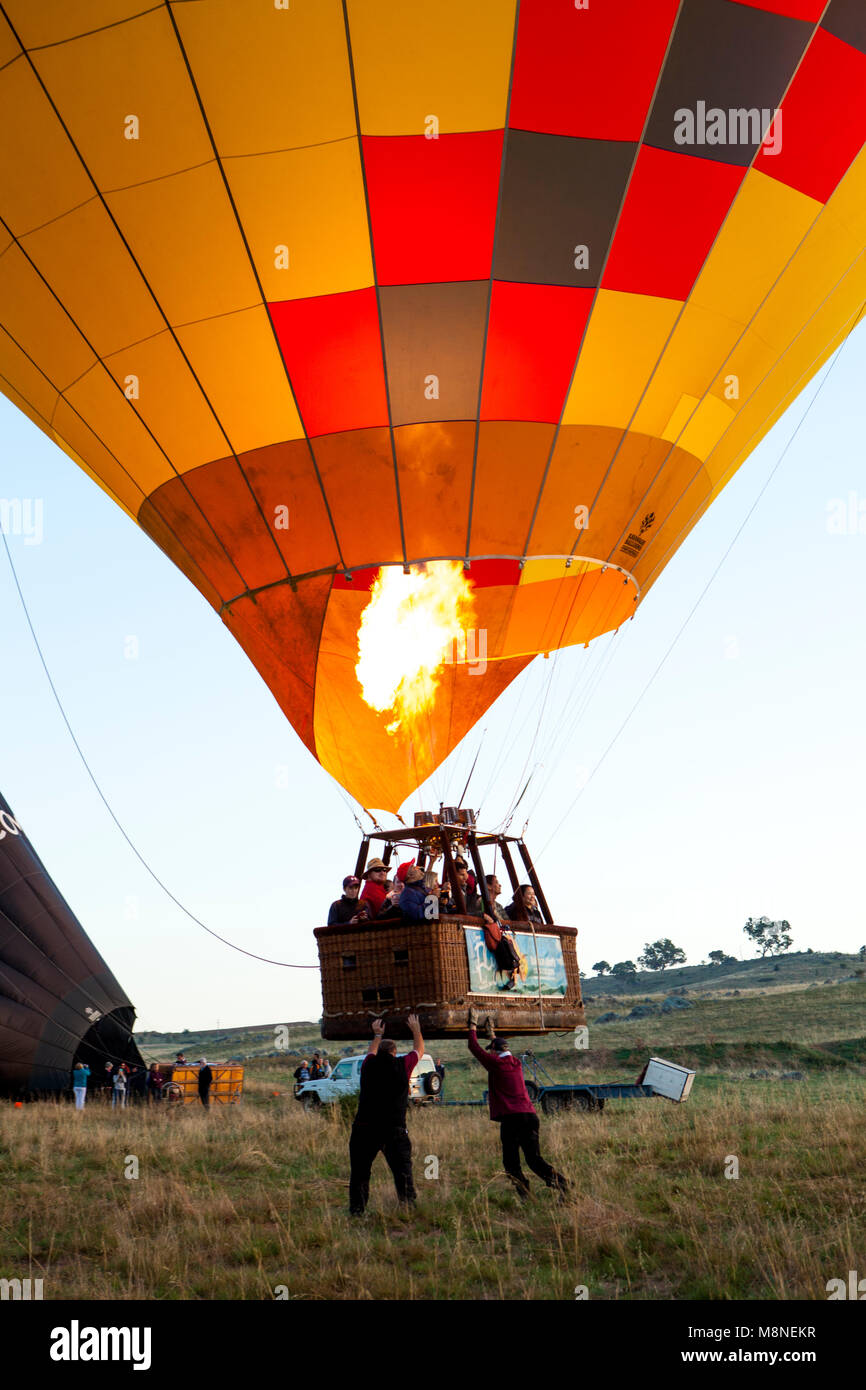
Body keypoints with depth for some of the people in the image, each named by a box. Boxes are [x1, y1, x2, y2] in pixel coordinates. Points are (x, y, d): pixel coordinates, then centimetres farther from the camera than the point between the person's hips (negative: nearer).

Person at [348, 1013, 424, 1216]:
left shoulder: (369, 1065, 6)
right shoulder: (402, 1066, 2)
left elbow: (371, 1052, 32)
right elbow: (419, 1050, 22)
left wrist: (377, 1035, 48)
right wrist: (416, 1029, 37)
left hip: (364, 1129, 2)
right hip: (394, 1130, -2)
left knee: (359, 1173, 11)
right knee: (403, 1173, 4)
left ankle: (357, 1211, 10)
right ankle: (408, 1207, -4)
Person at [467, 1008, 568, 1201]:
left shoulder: (495, 1064, 0)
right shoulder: (516, 1063, 18)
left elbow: (474, 1047, 8)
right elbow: (504, 1054, 41)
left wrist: (473, 1024, 19)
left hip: (511, 1118, -6)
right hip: (530, 1116, 6)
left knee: (511, 1163, 3)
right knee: (534, 1159, 3)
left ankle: (525, 1196, -7)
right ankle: (560, 1183, -16)